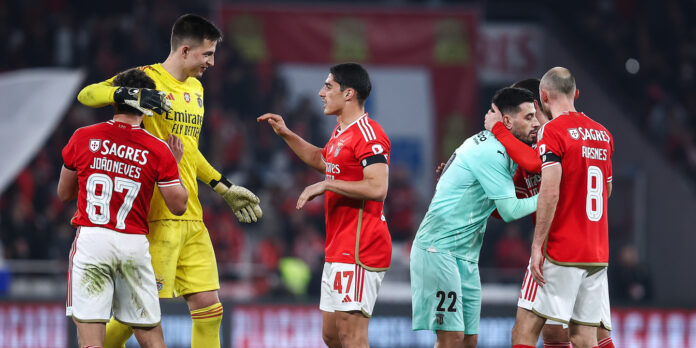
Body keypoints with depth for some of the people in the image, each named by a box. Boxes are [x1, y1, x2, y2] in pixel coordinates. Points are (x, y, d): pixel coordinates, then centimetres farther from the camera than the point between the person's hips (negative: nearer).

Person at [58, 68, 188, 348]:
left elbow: (64, 193, 14)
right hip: (135, 243, 1)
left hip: (91, 239, -1)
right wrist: (175, 163, 16)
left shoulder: (83, 138, 2)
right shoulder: (158, 151, -1)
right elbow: (178, 206, 4)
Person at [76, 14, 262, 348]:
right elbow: (87, 94, -15)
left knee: (208, 307, 3)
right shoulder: (148, 78, -6)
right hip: (158, 216, -8)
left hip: (192, 217, 8)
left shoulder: (196, 88, 18)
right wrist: (130, 95, -33)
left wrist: (225, 188, 29)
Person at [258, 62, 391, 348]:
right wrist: (286, 135, 31)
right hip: (338, 250, 11)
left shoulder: (367, 134, -16)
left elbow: (377, 188, -27)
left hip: (359, 250, -11)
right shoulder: (341, 132, 17)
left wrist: (325, 186, -20)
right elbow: (323, 161, 39)